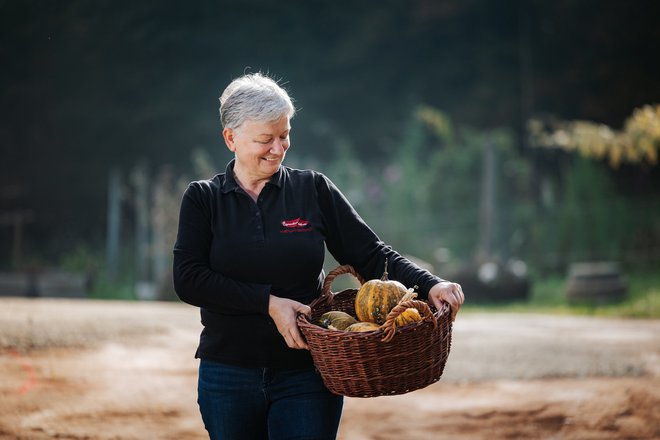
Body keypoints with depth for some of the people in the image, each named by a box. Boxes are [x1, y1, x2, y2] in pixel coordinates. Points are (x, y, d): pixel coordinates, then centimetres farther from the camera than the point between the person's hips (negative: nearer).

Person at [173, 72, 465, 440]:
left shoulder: (314, 190, 4)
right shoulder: (203, 199, 3)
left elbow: (372, 255, 1)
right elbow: (188, 280, -8)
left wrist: (429, 285, -16)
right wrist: (268, 303, -16)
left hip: (305, 373, -1)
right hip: (228, 377, 1)